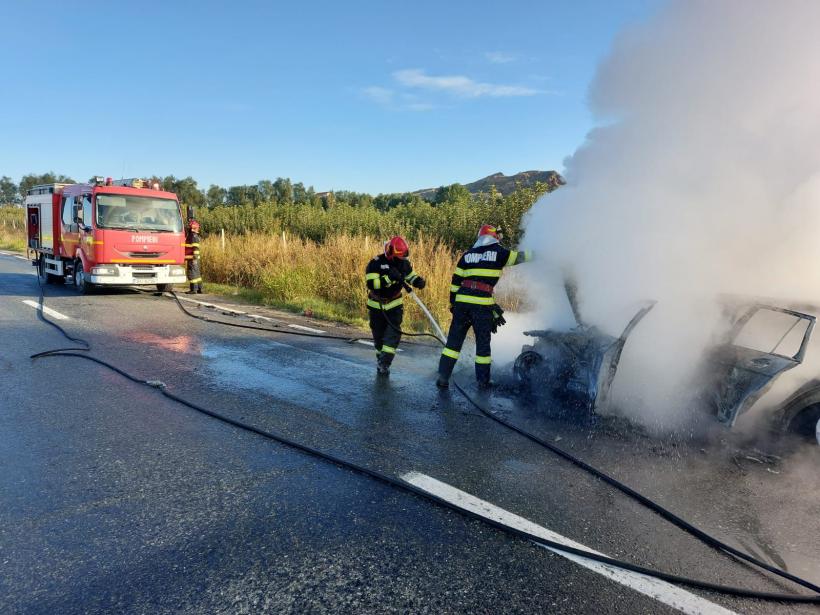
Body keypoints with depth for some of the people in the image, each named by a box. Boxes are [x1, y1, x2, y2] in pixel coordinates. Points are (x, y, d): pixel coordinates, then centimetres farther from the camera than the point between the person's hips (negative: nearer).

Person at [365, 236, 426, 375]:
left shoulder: (404, 263, -7)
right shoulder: (376, 263, -21)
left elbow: (411, 275, 7)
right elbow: (371, 283, -30)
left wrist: (419, 281, -16)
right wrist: (389, 278, -40)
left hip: (395, 305, 2)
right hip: (376, 306, -2)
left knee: (393, 333, -14)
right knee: (379, 335, 11)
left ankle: (384, 363, -12)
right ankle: (380, 357, 33)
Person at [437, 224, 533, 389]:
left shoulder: (467, 254, 16)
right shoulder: (498, 252, 6)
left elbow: (455, 281, 13)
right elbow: (518, 257, 19)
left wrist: (452, 304, 19)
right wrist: (532, 254, 39)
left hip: (462, 301, 3)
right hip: (482, 303, -3)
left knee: (454, 339, 8)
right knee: (483, 341, 9)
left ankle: (443, 376, 5)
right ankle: (483, 380, 15)